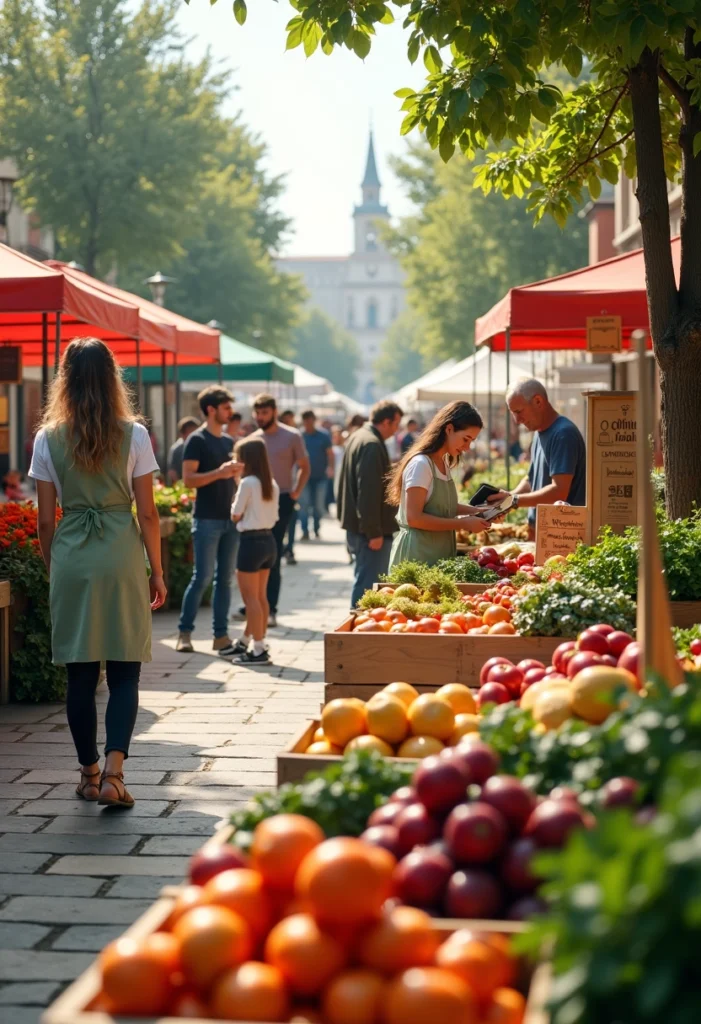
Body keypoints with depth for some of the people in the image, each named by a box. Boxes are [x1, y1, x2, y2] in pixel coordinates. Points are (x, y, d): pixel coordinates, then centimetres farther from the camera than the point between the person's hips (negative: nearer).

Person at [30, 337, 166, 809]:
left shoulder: (49, 439, 2)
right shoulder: (134, 435, -3)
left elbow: (46, 519, 4)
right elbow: (148, 513, -2)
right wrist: (157, 572, 6)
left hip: (71, 559, 2)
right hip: (122, 556, -1)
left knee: (80, 675, 10)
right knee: (124, 674, 4)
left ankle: (90, 774, 19)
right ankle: (113, 772, -9)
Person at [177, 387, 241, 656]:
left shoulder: (229, 441, 15)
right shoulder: (197, 440, -6)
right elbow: (188, 479, -14)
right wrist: (219, 473, -22)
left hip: (229, 519, 7)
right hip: (207, 520, -7)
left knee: (225, 579, 6)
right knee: (202, 577, -6)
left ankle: (221, 635, 10)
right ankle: (184, 632, 6)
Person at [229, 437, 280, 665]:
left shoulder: (248, 483, -14)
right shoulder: (272, 484, 8)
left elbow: (236, 515, -8)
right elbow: (274, 515, 10)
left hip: (252, 542, -8)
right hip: (269, 540, 8)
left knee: (251, 598, -3)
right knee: (260, 596, 16)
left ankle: (259, 650, -4)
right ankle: (246, 642, 29)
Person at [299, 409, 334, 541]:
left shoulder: (324, 435, -2)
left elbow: (330, 453, 0)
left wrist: (330, 468, -14)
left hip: (320, 476, 0)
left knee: (319, 505, 7)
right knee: (304, 504, -6)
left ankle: (317, 530, 22)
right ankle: (305, 531, -1)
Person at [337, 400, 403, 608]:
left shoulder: (357, 437, 15)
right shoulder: (372, 445, -18)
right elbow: (369, 492, -23)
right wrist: (374, 532, -22)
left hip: (355, 524, 11)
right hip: (370, 529, -11)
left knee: (363, 581, 18)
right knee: (367, 584, -7)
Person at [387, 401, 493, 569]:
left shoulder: (444, 463, 12)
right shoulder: (420, 464, -15)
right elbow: (414, 518, -20)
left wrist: (475, 511, 6)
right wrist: (462, 523, -20)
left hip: (439, 551, 9)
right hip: (418, 553, -9)